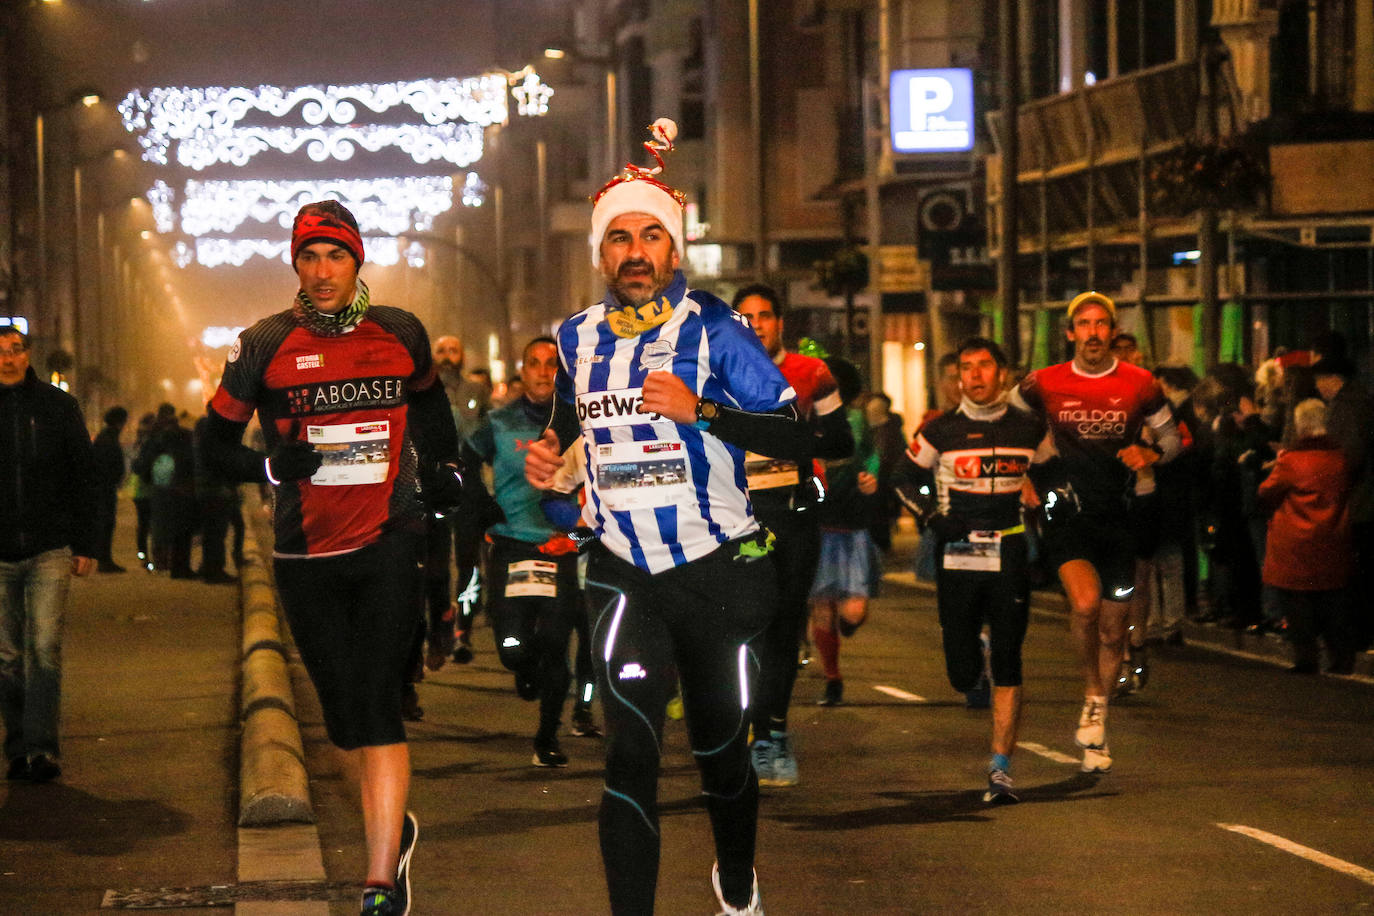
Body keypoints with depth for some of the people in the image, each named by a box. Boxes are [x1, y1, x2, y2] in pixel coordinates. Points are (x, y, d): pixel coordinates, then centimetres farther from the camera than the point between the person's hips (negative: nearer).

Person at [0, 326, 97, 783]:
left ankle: (42, 749, -12)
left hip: (50, 551, -1)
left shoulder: (58, 406, 4)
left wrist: (85, 545, 2)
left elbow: (83, 478, 7)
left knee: (44, 647, -12)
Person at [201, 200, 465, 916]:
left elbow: (428, 402, 26)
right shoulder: (264, 345, -1)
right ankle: (392, 826, 36)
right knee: (342, 712, 9)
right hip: (306, 554, 1)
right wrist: (274, 466, -14)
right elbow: (216, 443, 4)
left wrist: (444, 468, 13)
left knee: (377, 703, -13)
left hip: (390, 542, -1)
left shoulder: (401, 334, 4)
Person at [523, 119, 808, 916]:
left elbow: (796, 436, -13)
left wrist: (699, 409, -24)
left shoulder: (713, 328, -8)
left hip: (720, 571, -2)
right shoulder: (578, 339, 6)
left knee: (722, 751, 13)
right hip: (625, 574, 2)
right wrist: (546, 453, 5)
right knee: (630, 752, -16)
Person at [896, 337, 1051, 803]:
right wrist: (933, 517, -3)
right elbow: (906, 480, 12)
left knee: (1007, 668, -7)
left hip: (1010, 558, 0)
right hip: (957, 558, 0)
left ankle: (1001, 768, -3)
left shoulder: (1029, 430, 4)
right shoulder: (941, 432, 1)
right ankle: (972, 649, 39)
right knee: (962, 675, 0)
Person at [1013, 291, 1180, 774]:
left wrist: (1150, 453, -10)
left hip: (1117, 515, 2)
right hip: (1068, 512, -2)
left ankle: (1095, 735, 25)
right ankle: (1093, 698, -3)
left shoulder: (1139, 384, 1)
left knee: (1113, 627, 7)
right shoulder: (1044, 384, 0)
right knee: (1085, 603, -27)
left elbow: (1170, 436, 12)